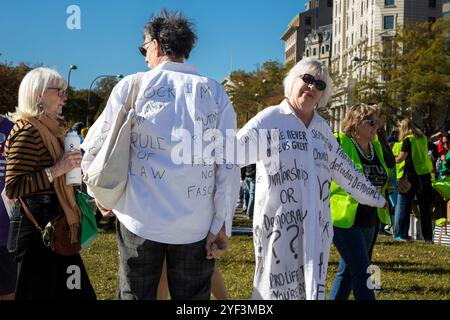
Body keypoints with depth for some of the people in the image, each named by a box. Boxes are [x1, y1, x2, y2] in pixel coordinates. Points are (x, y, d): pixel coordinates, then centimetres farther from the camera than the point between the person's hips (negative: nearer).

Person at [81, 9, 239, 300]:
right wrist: (222, 226, 1)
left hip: (141, 219, -1)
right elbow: (228, 164, -3)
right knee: (193, 297, 10)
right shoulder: (214, 92, 3)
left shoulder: (132, 86, 0)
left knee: (136, 295, 11)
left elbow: (94, 148, 6)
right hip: (196, 226, 1)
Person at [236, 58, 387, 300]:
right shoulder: (269, 120, -2)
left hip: (317, 225, 6)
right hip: (279, 223, -5)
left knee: (312, 288, 9)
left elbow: (344, 168, 26)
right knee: (278, 288, -2)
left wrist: (374, 197, 33)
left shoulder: (322, 128, 16)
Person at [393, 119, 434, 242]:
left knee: (403, 204, 1)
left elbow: (400, 159, -13)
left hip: (411, 175, -6)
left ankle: (401, 234, -2)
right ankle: (428, 235, 13)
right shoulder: (423, 138, 10)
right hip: (425, 175, 6)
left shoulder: (408, 140, -10)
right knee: (425, 206, 10)